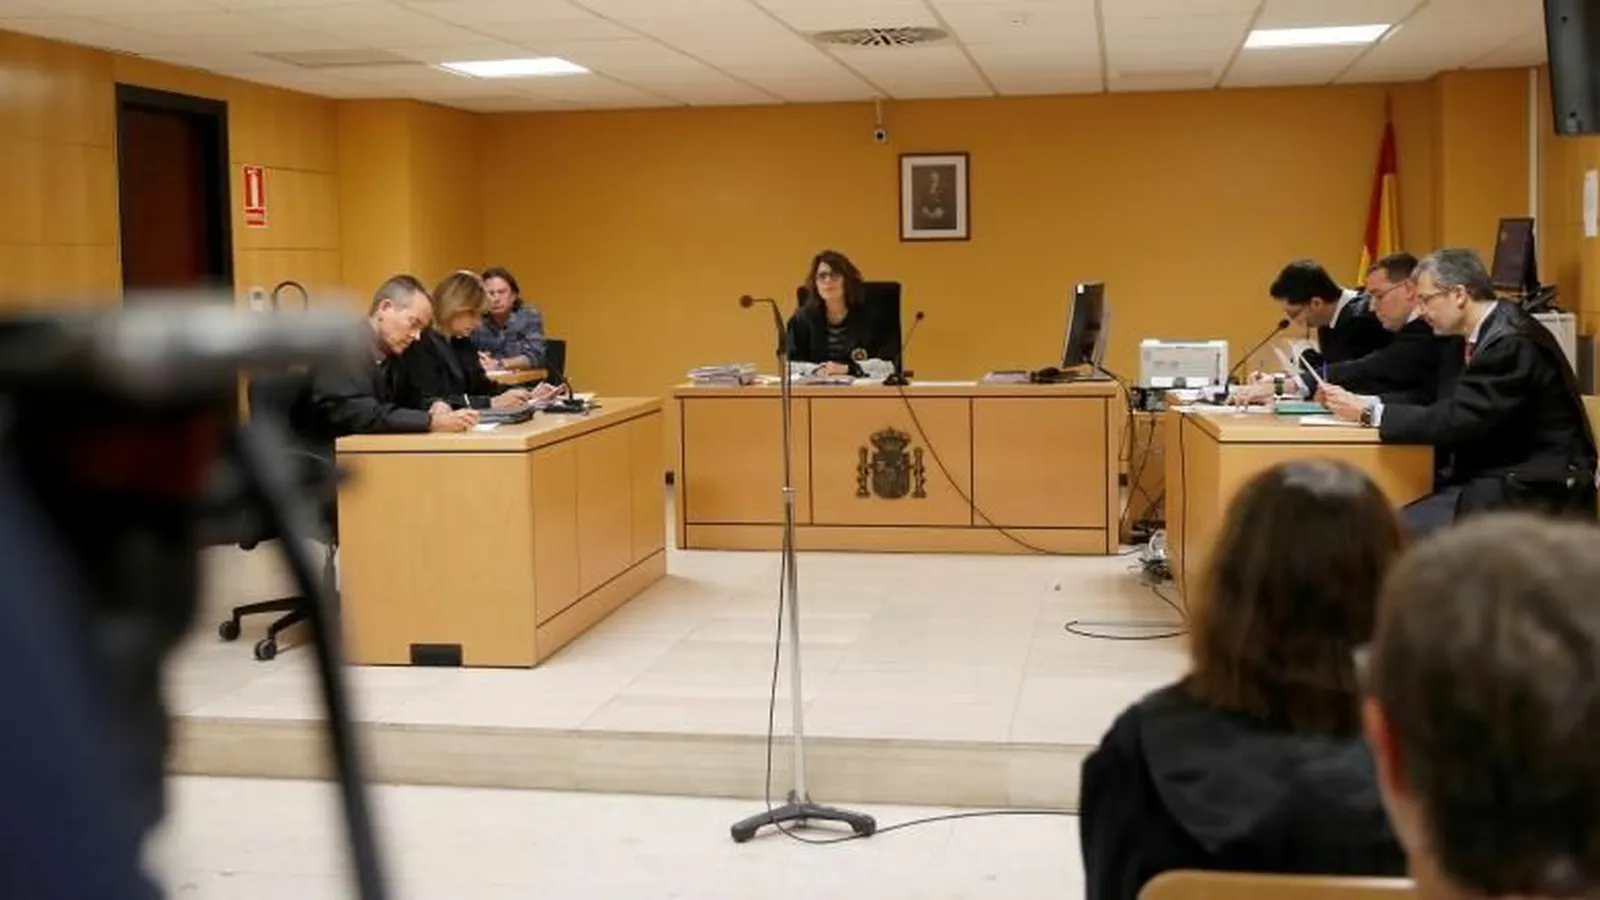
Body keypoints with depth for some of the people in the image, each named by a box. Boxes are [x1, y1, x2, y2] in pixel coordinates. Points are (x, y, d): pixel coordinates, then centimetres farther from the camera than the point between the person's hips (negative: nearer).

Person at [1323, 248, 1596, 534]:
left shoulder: (1511, 341, -18)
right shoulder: (1490, 333, 11)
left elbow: (1455, 421, -21)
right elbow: (1447, 407, 10)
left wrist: (1370, 412, -14)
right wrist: (1365, 403, 0)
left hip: (1536, 489, -9)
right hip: (1509, 477, 9)